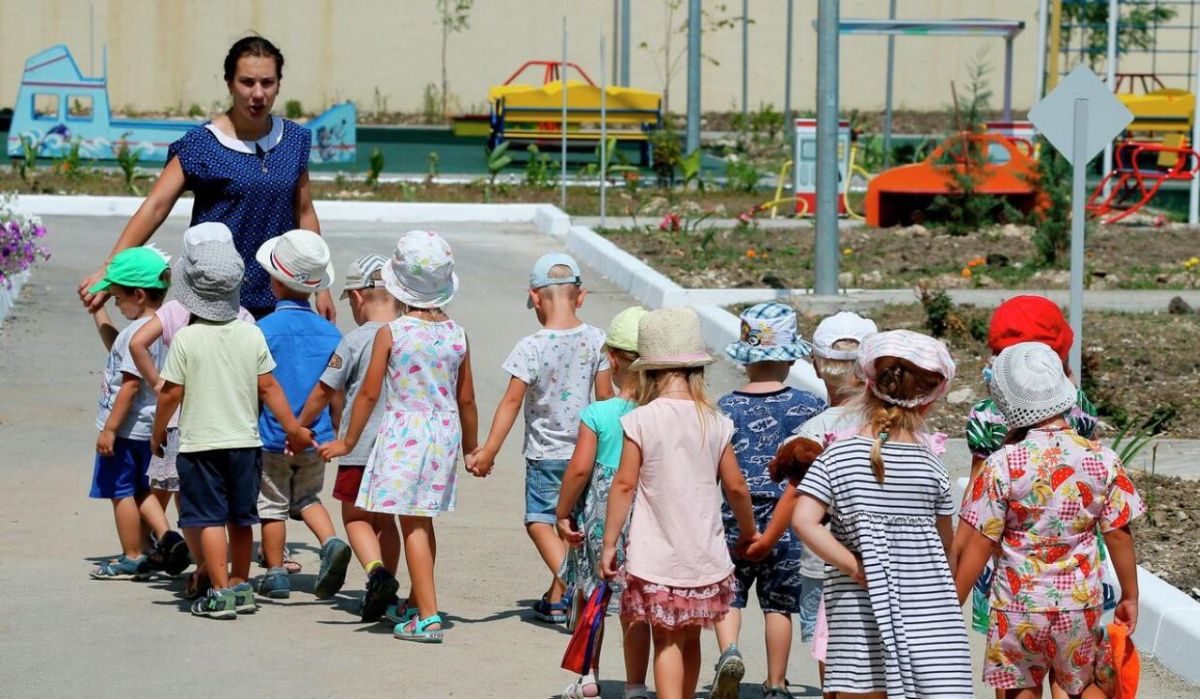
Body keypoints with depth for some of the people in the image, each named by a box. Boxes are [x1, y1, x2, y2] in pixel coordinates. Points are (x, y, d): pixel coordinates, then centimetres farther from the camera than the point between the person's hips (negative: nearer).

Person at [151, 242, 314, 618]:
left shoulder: (186, 338, -10)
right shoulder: (252, 335, -1)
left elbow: (171, 393, -7)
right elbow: (268, 387, 1)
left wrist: (158, 433, 7)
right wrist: (293, 428, 10)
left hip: (199, 443, -4)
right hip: (245, 441, 4)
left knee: (210, 519, -1)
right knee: (241, 519, 15)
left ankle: (220, 594, -6)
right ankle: (241, 587, 24)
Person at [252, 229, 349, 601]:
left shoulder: (265, 329, -14)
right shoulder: (331, 332, 0)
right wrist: (336, 437, 18)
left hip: (272, 435, -4)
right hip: (317, 439, 4)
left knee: (272, 505, 10)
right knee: (307, 497, 21)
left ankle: (276, 574, 15)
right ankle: (331, 542, -3)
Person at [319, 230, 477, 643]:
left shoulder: (391, 334, -11)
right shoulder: (457, 335, 0)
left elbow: (369, 394, -8)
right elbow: (466, 399, 7)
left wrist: (348, 442, 3)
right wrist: (471, 446, 20)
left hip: (403, 433, -5)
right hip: (444, 433, 5)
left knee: (412, 524, -3)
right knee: (423, 520, 19)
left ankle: (427, 617, -9)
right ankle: (416, 603, 32)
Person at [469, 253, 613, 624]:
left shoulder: (531, 348, -16)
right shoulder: (596, 340, -4)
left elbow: (512, 401, -16)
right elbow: (605, 395, 2)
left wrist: (489, 450, -13)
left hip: (545, 453, -5)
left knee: (539, 521, 2)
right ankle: (557, 599, 24)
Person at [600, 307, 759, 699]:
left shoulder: (641, 420, -11)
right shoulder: (715, 422, -2)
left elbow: (625, 484, -10)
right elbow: (735, 486, 3)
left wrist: (609, 544, -1)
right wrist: (748, 531, 21)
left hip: (657, 556, -3)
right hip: (704, 556, 3)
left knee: (667, 642, 1)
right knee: (690, 640, 17)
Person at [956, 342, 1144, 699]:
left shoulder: (1002, 465, -14)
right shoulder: (1102, 460, -8)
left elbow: (977, 546, -11)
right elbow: (1118, 535, -2)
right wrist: (1130, 596, 12)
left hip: (1017, 605, -2)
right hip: (1081, 604, 2)